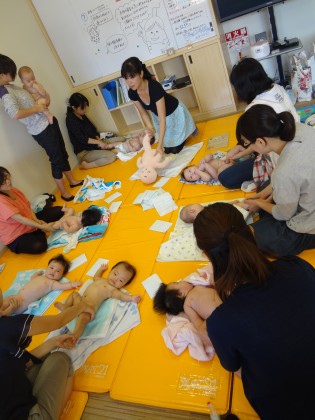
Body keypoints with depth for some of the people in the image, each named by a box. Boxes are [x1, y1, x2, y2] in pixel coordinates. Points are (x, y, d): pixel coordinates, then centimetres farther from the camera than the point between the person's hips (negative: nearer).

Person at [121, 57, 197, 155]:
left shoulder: (155, 87, -40)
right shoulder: (132, 93, -22)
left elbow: (162, 119, -40)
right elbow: (143, 113, -4)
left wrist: (159, 146, -42)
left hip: (174, 113, -5)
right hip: (157, 116, 5)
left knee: (175, 149, 2)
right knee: (167, 149, 9)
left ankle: (189, 128, 27)